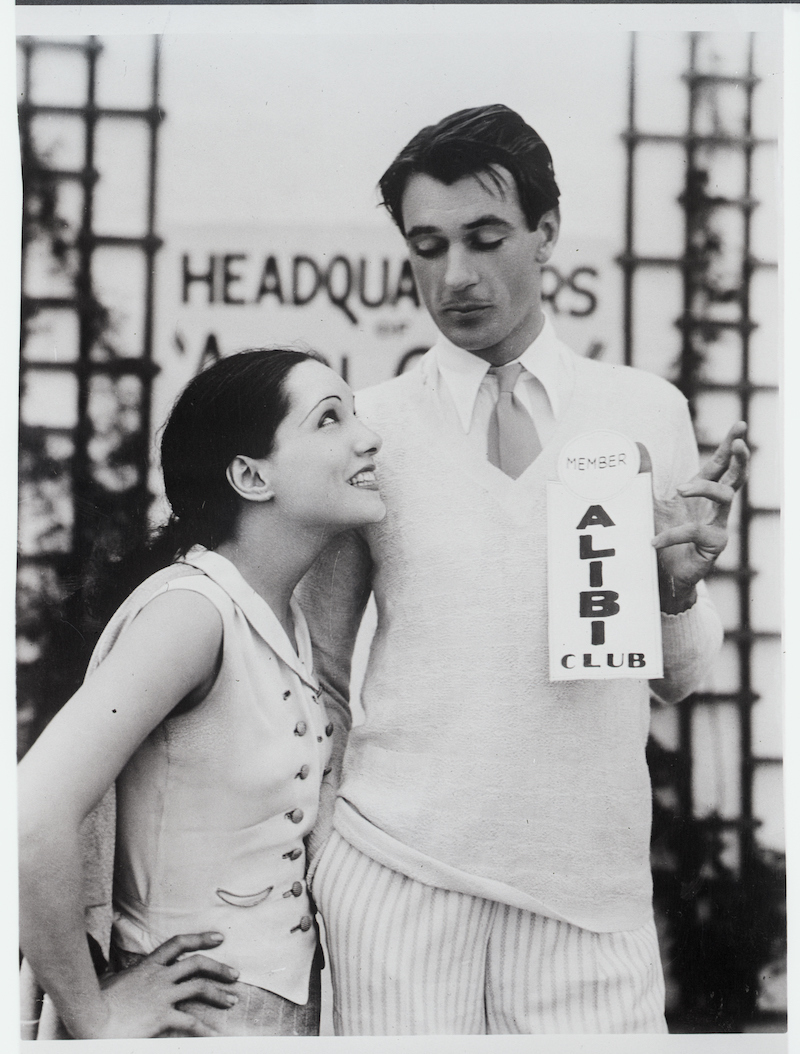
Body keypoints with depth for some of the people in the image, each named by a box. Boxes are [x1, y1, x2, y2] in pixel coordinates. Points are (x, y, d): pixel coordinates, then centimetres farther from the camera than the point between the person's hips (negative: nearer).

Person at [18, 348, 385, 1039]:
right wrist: (95, 1021, -20)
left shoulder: (289, 619, 6)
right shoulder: (191, 608, -20)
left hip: (292, 1006, 8)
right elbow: (32, 819, -30)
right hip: (198, 1013, -8)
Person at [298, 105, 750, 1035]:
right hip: (393, 871, -1)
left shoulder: (648, 410, 5)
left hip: (591, 885, 1)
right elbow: (319, 676, 9)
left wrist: (677, 584, -11)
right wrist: (308, 865, 4)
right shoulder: (368, 425, 1)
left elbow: (678, 678, 8)